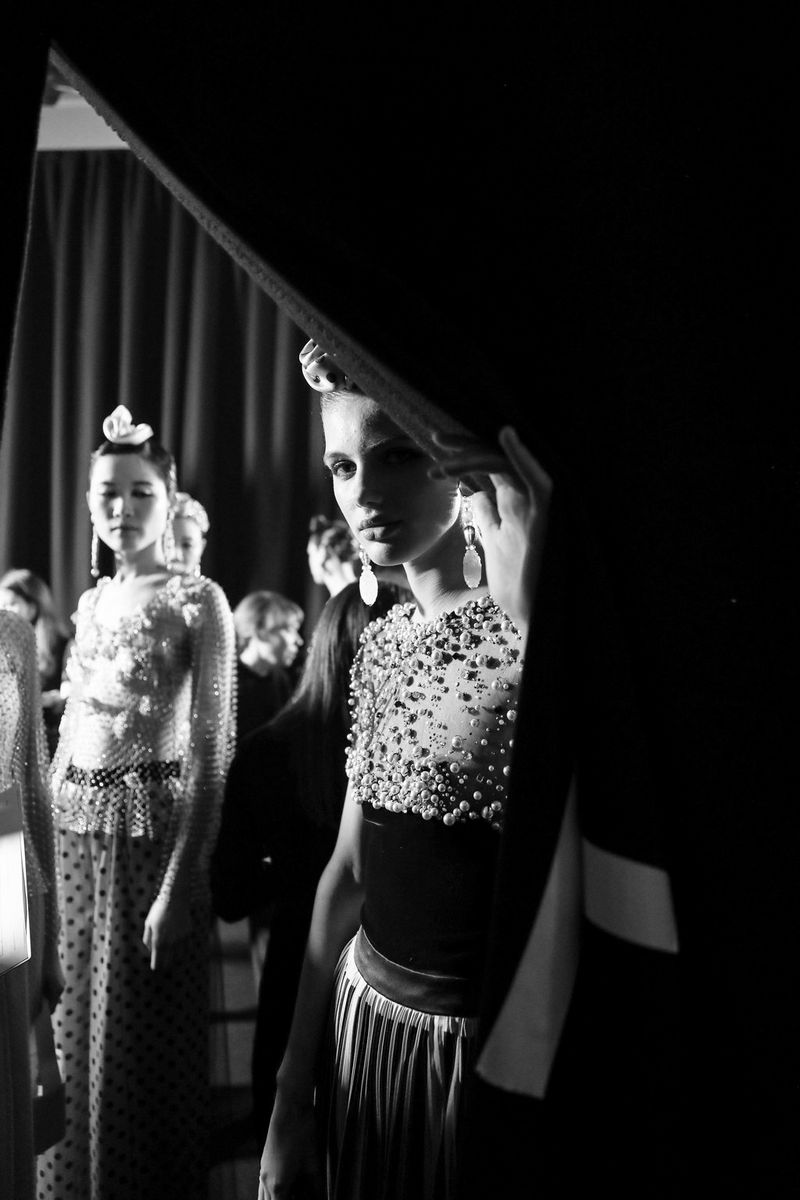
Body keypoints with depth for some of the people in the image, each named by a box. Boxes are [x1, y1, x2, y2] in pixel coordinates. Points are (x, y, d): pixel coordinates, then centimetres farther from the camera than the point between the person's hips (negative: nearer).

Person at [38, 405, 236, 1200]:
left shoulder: (197, 601, -8)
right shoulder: (91, 603, 11)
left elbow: (212, 749, -13)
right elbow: (69, 732, 14)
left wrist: (179, 882, -18)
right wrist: (46, 851, 10)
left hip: (153, 830, -6)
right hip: (76, 834, 6)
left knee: (142, 1043, 6)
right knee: (75, 1033, 16)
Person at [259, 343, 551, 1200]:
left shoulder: (536, 623, -17)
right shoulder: (382, 644, 2)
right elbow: (349, 870, 6)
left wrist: (535, 605, -37)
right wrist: (291, 1103, 10)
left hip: (496, 1046, -5)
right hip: (366, 1023, 6)